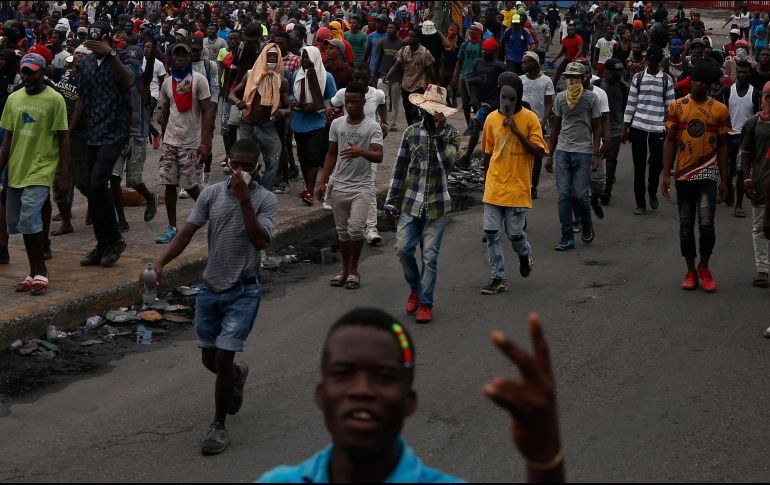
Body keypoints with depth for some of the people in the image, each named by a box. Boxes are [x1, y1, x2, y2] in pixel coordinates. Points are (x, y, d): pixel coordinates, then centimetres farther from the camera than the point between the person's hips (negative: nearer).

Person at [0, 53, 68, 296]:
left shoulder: (54, 99, -6)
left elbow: (64, 138, -5)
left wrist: (64, 173, -10)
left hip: (40, 171, -6)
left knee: (30, 220, -16)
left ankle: (40, 271, -2)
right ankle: (34, 272, 19)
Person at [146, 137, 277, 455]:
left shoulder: (265, 200, -8)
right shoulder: (211, 194, 1)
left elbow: (260, 241, -23)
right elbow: (188, 232, -5)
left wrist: (244, 199, -26)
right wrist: (161, 262, -19)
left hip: (243, 291, -4)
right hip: (211, 288, 4)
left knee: (223, 356, -10)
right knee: (209, 359, 14)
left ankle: (218, 426, 7)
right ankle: (236, 375, 50)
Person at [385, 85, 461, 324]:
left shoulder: (451, 134, -3)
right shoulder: (411, 132, 2)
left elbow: (448, 161, -20)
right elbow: (400, 167, 8)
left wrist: (440, 133, -24)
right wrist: (392, 200, 8)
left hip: (436, 205, -2)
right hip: (410, 202, 2)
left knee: (429, 256, 0)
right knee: (403, 248, -4)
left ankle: (425, 304, 10)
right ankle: (415, 289, 22)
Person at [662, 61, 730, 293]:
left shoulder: (720, 110, 3)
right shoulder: (677, 107, 3)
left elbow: (722, 146, 6)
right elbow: (670, 141, 4)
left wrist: (724, 180, 4)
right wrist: (666, 174, -2)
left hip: (708, 174, -1)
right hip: (683, 174, 1)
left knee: (706, 224, -12)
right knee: (686, 226, 7)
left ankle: (704, 267, 10)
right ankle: (691, 271, 21)